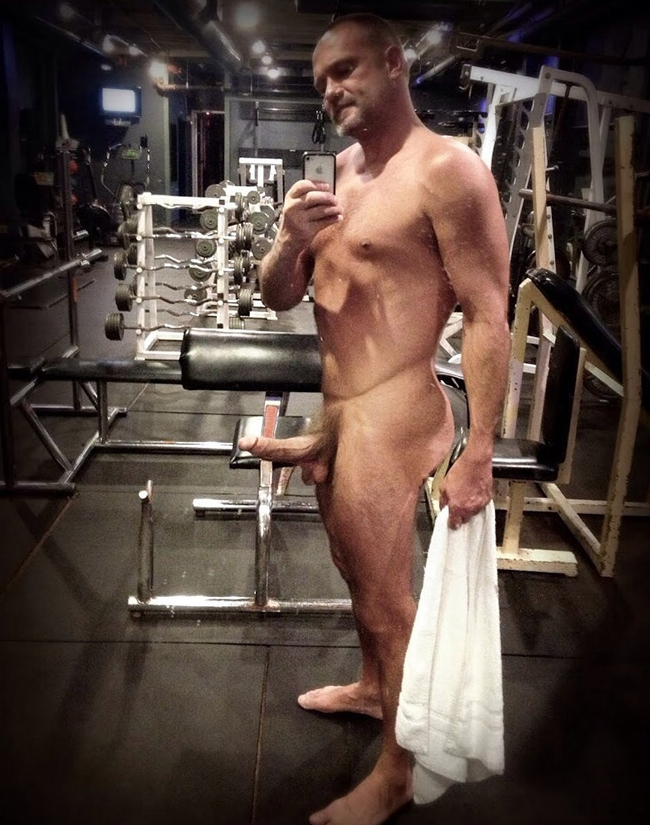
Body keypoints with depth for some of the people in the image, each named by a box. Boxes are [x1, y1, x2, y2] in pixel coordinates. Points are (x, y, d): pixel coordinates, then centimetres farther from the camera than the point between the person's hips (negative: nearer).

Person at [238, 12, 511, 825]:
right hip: (334, 410, 8)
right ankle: (371, 687, 50)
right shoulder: (340, 173, 13)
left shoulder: (447, 168, -12)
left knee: (387, 603, 5)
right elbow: (277, 297, 10)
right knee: (357, 576, 24)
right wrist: (290, 239, -12)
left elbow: (487, 316, -17)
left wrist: (478, 454, -20)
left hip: (387, 416, -8)